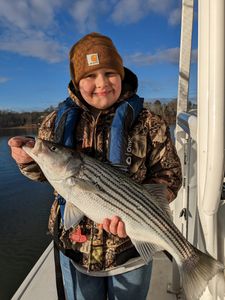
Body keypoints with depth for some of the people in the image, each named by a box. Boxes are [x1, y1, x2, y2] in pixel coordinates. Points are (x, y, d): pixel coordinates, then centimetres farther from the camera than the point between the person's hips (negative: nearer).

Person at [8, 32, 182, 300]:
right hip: (74, 247, 2)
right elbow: (44, 172, 5)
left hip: (130, 248, -1)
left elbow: (169, 175, -12)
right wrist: (28, 158, -18)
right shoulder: (59, 120, -5)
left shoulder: (148, 123, -12)